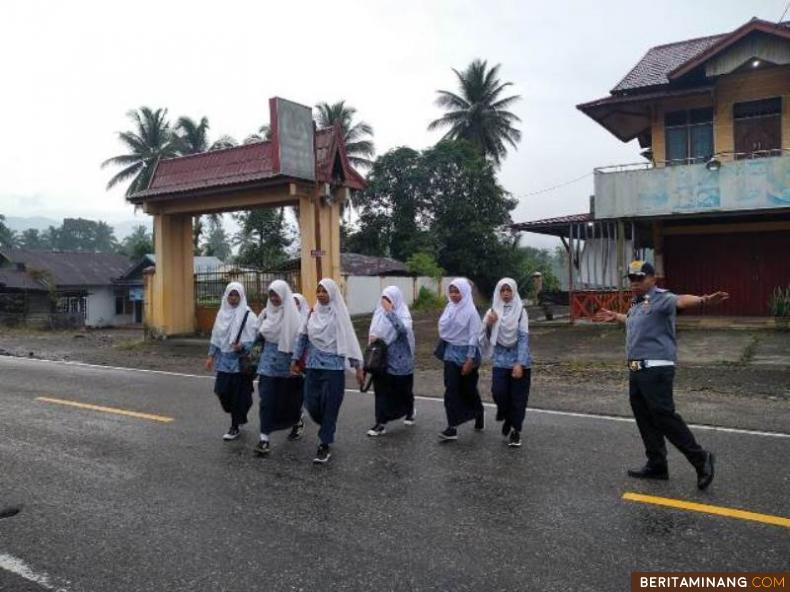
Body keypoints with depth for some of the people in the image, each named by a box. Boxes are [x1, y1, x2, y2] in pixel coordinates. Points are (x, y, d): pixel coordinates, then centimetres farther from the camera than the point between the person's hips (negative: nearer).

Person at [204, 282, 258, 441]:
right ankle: (238, 417, 30)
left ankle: (235, 427, 15)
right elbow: (216, 336, 15)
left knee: (238, 394, 1)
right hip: (224, 361, 5)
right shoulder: (222, 314, 10)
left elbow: (255, 338, -8)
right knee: (223, 392, 4)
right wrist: (211, 356, 13)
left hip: (240, 360, -5)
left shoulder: (248, 315, -6)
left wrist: (243, 346, -25)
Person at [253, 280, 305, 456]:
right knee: (267, 398, -6)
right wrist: (260, 335, -4)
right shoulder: (266, 313, 6)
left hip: (287, 362, -3)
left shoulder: (293, 315, -8)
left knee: (289, 397, 11)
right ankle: (264, 437, -5)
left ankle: (298, 421, 41)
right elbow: (260, 335, 17)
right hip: (269, 361, 3)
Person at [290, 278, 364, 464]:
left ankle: (324, 446, 10)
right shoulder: (312, 313, 7)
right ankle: (328, 428, 34)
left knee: (329, 407, -1)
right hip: (314, 366, 4)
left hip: (334, 367, -4)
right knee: (311, 404, 5)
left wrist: (357, 367, -9)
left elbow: (349, 339, -7)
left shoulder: (339, 314, -6)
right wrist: (295, 360, 12)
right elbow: (303, 336, 14)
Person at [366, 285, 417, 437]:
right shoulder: (380, 312, 3)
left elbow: (403, 330, -32)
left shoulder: (403, 314, -11)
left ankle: (410, 411, 41)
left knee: (403, 389, 13)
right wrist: (372, 337, -8)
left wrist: (390, 312, -32)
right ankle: (381, 423, 3)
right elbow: (373, 331, 13)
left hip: (400, 360, -4)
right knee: (381, 390, 0)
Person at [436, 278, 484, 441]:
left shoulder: (470, 311, -12)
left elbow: (474, 336, -14)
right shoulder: (449, 308, 5)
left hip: (466, 353, -5)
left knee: (468, 389, 5)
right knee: (451, 389, 2)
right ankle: (452, 427, 8)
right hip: (451, 353, 5)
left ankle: (478, 416, 24)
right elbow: (444, 328, 10)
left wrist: (470, 360, -17)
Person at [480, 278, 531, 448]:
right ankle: (507, 418, 15)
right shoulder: (492, 311, 6)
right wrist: (488, 324, -16)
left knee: (518, 397, 1)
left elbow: (523, 337, -8)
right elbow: (486, 337, 5)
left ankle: (516, 431, 18)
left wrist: (519, 363, -16)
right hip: (500, 359, 2)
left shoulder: (520, 311, -3)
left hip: (519, 359, -2)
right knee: (498, 392, -13)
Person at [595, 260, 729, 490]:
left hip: (656, 369, -9)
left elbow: (681, 301, -34)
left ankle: (700, 458, 6)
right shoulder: (636, 304, 18)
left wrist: (702, 300, -55)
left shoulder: (661, 298, -11)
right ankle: (656, 465, 24)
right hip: (636, 370, 10)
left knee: (664, 416, -10)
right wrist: (615, 316, 56)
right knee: (645, 420, 13)